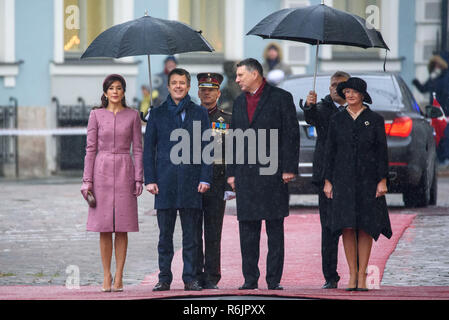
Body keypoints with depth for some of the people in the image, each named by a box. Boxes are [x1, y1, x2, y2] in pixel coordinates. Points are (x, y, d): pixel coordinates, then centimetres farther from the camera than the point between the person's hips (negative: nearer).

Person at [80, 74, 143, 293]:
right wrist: (87, 180, -2)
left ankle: (119, 277, 3)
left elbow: (138, 149, 5)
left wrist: (139, 178, -3)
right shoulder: (96, 115, 4)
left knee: (122, 228, -1)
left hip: (125, 172, 0)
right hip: (102, 170, 0)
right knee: (104, 227, 0)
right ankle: (106, 276, 7)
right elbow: (91, 148, 4)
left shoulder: (132, 116, 5)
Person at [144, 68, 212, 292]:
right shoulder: (157, 114, 10)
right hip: (165, 183, 0)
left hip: (191, 183, 0)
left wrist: (205, 179, -2)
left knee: (190, 235, 1)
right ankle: (164, 279, 7)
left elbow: (207, 148, 8)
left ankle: (190, 279, 5)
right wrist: (150, 179, -1)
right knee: (165, 235, 2)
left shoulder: (200, 114, 10)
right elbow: (148, 149, 8)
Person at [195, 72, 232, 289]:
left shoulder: (227, 120, 9)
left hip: (217, 181, -1)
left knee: (213, 232, -1)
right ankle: (196, 276, 5)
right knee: (194, 231, 1)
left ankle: (211, 277, 3)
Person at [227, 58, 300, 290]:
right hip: (246, 174, 5)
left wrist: (289, 168, -10)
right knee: (247, 228, 4)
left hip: (272, 173, -5)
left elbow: (291, 134, -3)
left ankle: (274, 280, 0)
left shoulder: (281, 98, 0)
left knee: (275, 229, -2)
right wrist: (231, 173, 12)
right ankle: (250, 279, 8)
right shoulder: (239, 103, 17)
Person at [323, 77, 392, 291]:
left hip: (368, 179, -1)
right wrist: (327, 181, 1)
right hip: (343, 179, 1)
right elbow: (330, 151, 7)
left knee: (365, 227, -2)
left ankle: (362, 276, 2)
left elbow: (382, 151, 1)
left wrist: (383, 181, -7)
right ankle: (352, 274, 3)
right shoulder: (337, 120, 6)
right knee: (347, 226, -5)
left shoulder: (375, 120, 2)